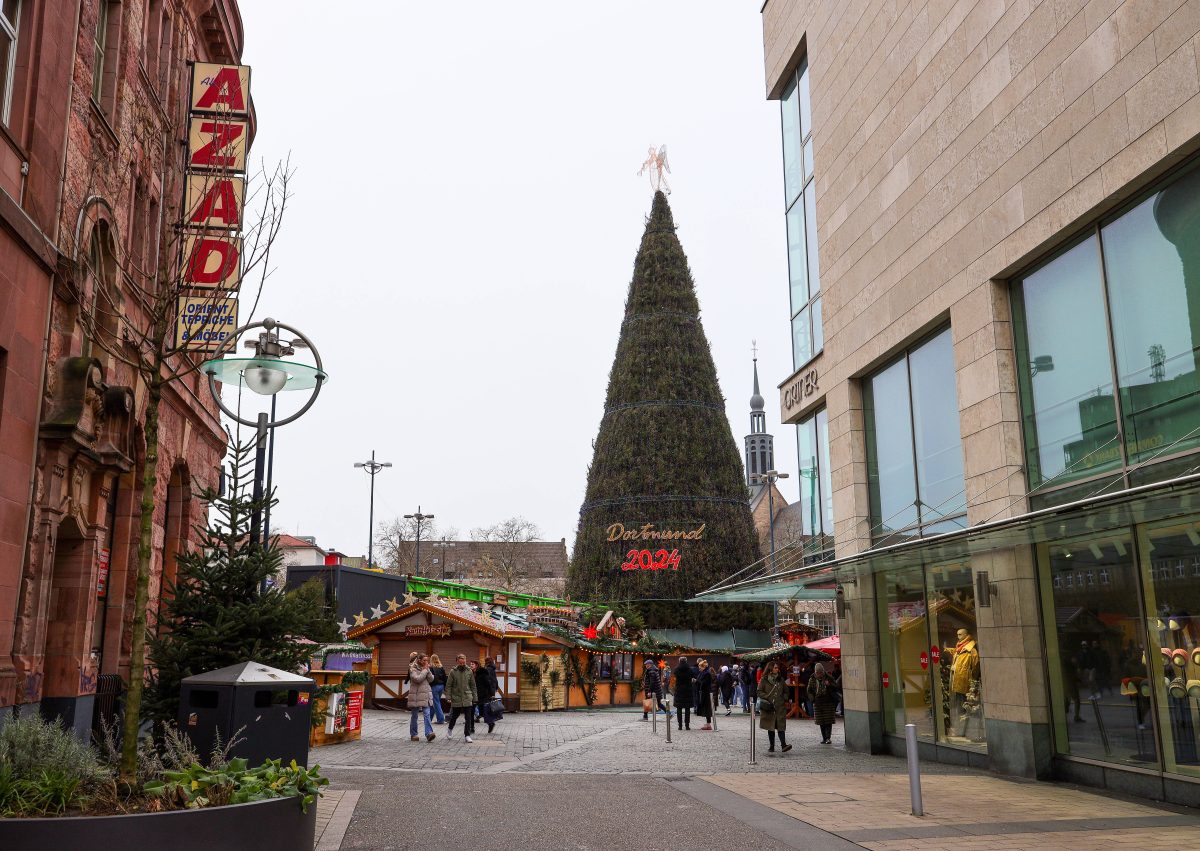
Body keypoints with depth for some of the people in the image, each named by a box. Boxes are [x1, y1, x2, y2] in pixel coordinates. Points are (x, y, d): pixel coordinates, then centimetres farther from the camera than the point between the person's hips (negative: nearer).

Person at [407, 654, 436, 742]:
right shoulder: (413, 669, -4)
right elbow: (417, 679, -19)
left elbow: (431, 679, 3)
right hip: (415, 696, -4)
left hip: (426, 695, 4)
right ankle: (413, 734, 17)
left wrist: (428, 670, -5)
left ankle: (429, 733, -17)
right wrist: (424, 670, -11)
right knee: (414, 716, 6)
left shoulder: (426, 669, 12)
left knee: (427, 715, -8)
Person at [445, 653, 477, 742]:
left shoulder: (469, 671, 3)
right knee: (454, 716, 11)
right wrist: (448, 697, -10)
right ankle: (450, 729, 38)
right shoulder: (453, 671, -4)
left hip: (467, 698, 2)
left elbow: (473, 686, 9)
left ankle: (467, 735, 6)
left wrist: (474, 698, 7)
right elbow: (448, 685, -2)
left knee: (468, 718, -1)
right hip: (456, 698, -1)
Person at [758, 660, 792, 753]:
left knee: (781, 726, -10)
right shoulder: (764, 679, 1)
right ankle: (772, 747, 12)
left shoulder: (781, 679, 11)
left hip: (780, 706, 1)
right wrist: (767, 697, -12)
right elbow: (759, 692, 2)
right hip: (769, 707, -1)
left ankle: (783, 745, -17)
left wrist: (786, 700, 7)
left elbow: (786, 691, 22)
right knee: (770, 727, 5)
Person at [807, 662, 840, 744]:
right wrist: (812, 698, -3)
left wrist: (829, 685, -20)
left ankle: (828, 738, -7)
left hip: (828, 701, -2)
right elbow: (809, 690, 12)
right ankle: (824, 738, 13)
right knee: (821, 722, 7)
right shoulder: (812, 679, 3)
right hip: (817, 703, 3)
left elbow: (836, 687, -1)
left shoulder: (829, 678, -3)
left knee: (828, 721, -7)